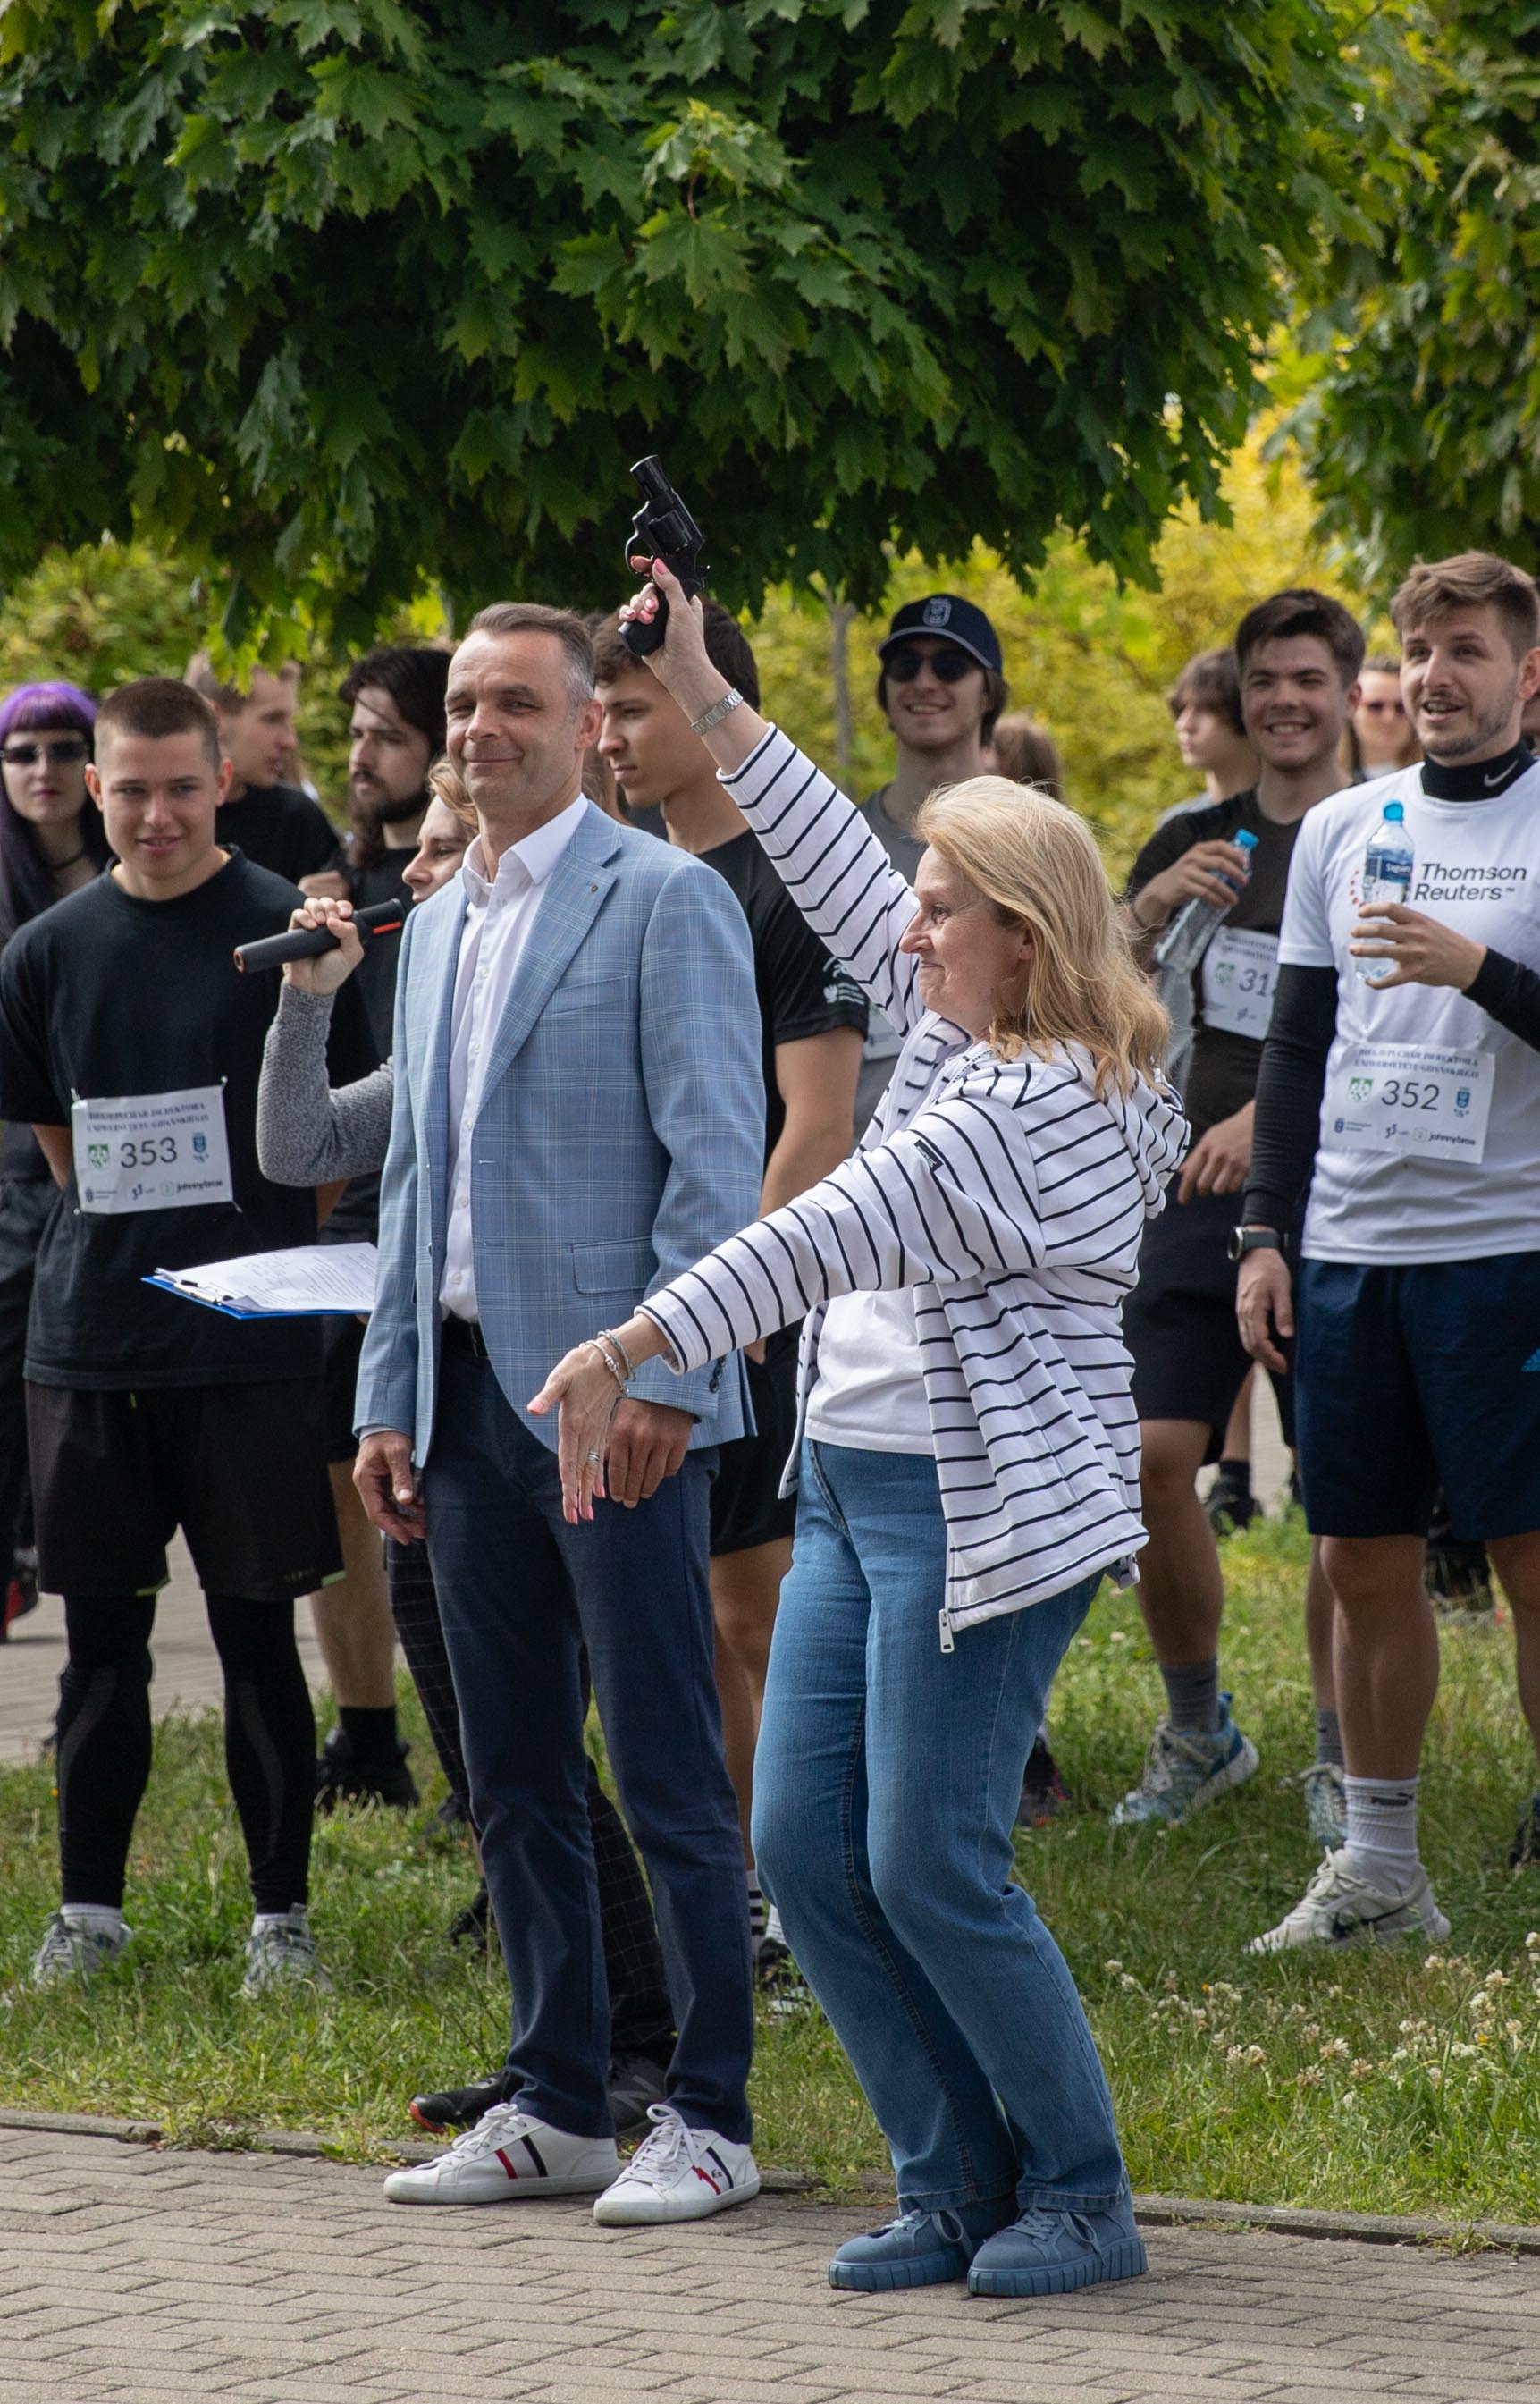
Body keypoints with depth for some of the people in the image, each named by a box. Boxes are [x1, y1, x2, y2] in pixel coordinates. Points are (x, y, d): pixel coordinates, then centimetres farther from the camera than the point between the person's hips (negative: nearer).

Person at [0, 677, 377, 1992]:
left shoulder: (283, 929, -4)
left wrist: (264, 1252, -2)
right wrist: (123, 1245, 9)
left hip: (249, 1342, -3)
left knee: (257, 1629, 1)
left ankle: (282, 1911, 10)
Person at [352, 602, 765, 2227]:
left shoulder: (662, 901, -6)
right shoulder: (436, 931, 18)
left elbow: (715, 1155, -12)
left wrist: (661, 1374, -19)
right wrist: (389, 1397, 14)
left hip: (612, 1401, -8)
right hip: (470, 1395, 8)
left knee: (667, 1777, -4)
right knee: (514, 1780, 11)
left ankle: (708, 2116, 0)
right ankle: (555, 2105, 18)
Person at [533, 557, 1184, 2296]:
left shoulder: (1038, 1107, -18)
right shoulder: (965, 1030, 10)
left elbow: (822, 1239, -24)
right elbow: (837, 867, 18)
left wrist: (627, 1350, -28)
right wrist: (699, 689, 18)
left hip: (981, 1513, -10)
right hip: (855, 1490, 10)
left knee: (931, 1868, -8)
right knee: (804, 1849, 5)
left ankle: (1080, 2198, 5)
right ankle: (956, 2183, 13)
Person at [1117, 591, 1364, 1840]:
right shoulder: (1196, 839, 12)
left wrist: (1268, 1116, -23)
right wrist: (1150, 910, -13)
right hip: (1200, 1193, 3)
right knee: (1154, 1456, -5)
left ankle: (1341, 1755, 10)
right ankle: (1198, 1728, 13)